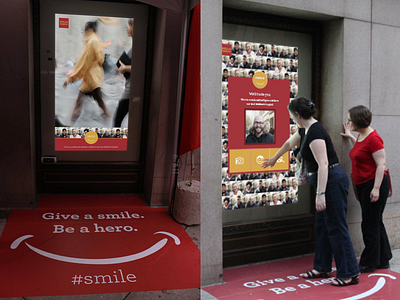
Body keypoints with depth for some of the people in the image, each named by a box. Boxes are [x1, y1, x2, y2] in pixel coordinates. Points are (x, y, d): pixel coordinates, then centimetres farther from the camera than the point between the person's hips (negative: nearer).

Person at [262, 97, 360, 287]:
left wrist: (320, 194, -28)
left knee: (336, 228, -4)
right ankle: (322, 268, 26)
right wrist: (274, 159, 46)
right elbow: (289, 144, 31)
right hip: (326, 182, 10)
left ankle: (350, 274, 5)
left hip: (332, 181, -10)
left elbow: (323, 164, -26)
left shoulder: (315, 132, -19)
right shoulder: (304, 130, 12)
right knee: (322, 226, 15)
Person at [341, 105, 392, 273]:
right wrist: (350, 137, 26)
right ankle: (383, 261, 29)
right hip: (363, 186, 10)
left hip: (374, 184, -10)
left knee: (370, 225, -1)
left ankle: (368, 264, 10)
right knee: (375, 224, 17)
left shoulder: (373, 138, -17)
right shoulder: (361, 136, 10)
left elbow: (381, 164, -20)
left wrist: (376, 188, -23)